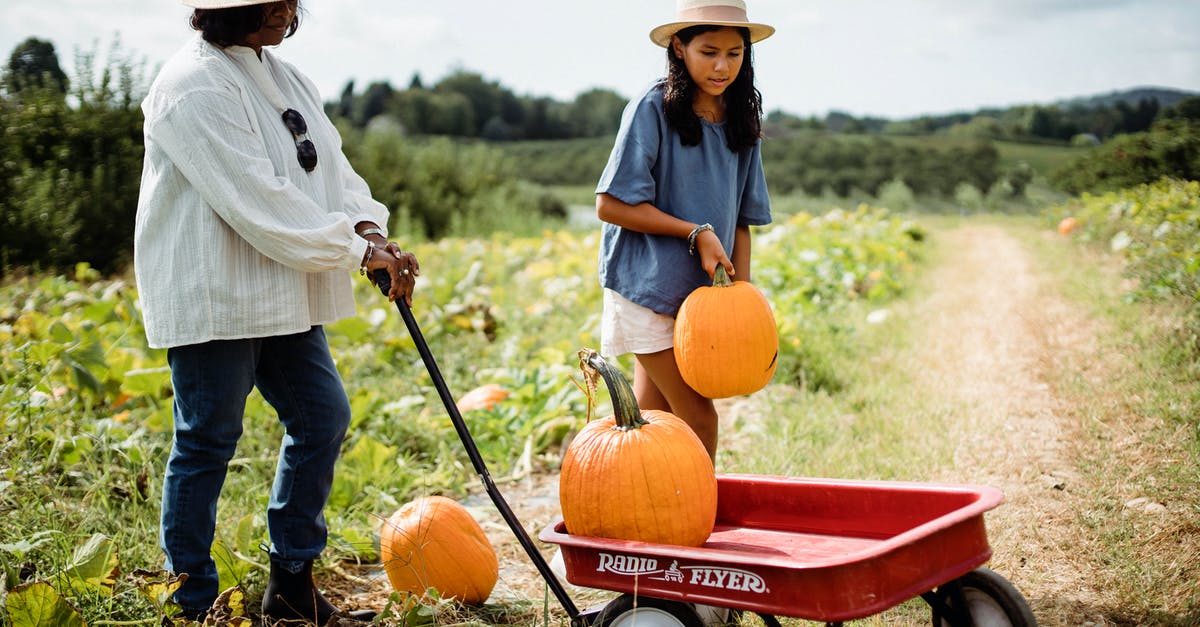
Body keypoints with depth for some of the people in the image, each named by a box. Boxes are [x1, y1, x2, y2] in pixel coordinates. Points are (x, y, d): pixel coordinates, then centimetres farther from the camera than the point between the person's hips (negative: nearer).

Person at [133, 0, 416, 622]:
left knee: (322, 417, 9)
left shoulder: (280, 75, 12)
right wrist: (356, 250, -20)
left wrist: (370, 229, -10)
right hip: (211, 297, -9)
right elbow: (256, 198, -24)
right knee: (207, 441, 1)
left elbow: (329, 165, 9)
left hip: (281, 294, 9)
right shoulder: (195, 84, -17)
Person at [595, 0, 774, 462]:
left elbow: (741, 221, 10)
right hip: (647, 286, -6)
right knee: (698, 418, -6)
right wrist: (696, 233, -16)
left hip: (699, 292, 6)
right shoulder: (653, 110, -11)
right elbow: (610, 205, -14)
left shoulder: (740, 121, 7)